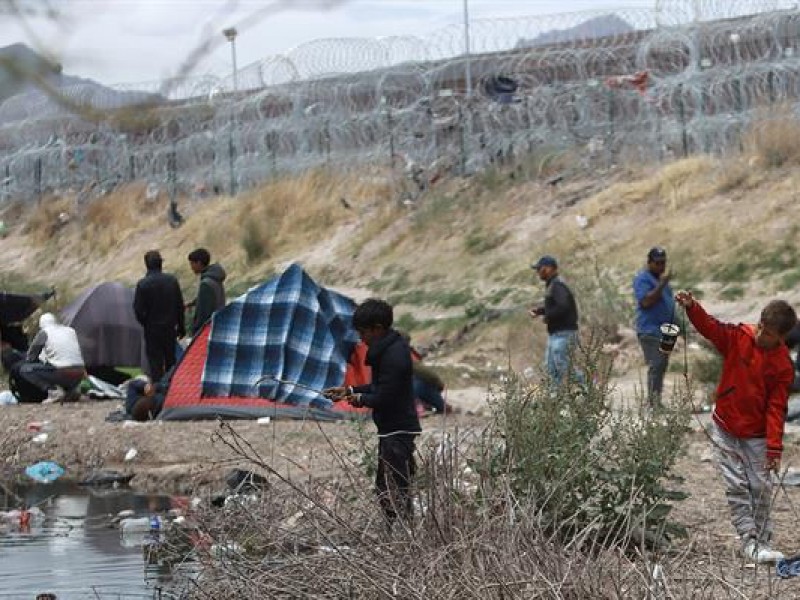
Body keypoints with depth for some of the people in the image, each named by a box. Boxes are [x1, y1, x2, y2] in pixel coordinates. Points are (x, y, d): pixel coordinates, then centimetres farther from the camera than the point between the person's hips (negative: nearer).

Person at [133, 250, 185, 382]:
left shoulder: (143, 284, -16)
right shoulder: (172, 280, -3)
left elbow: (138, 309, -13)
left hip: (152, 329, -4)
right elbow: (180, 306, 3)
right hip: (170, 327, 4)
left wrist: (144, 323, 7)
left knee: (155, 363, 3)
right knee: (170, 360, 17)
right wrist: (181, 327, 12)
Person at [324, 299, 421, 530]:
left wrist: (360, 399, -3)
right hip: (392, 430, 11)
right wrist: (350, 390, 15)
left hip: (397, 431, -11)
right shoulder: (392, 347, 11)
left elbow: (384, 398, -21)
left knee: (396, 492, -9)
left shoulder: (393, 355, -21)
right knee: (383, 489, 15)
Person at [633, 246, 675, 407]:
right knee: (656, 367, -14)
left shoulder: (660, 277, 18)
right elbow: (646, 301, -23)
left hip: (665, 331, 9)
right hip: (650, 331, -9)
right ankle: (653, 403, -15)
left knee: (662, 367, 10)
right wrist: (662, 284, -24)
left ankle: (655, 401, 16)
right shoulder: (643, 279, -10)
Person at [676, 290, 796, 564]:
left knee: (761, 487, 1)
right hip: (725, 429, 1)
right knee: (737, 487, -1)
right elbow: (709, 327, -18)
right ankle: (749, 541, 0)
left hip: (757, 436, -1)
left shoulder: (783, 366, -11)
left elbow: (776, 408, -12)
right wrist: (691, 307, -39)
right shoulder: (738, 337, -8)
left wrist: (774, 448, -17)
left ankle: (762, 543, 12)